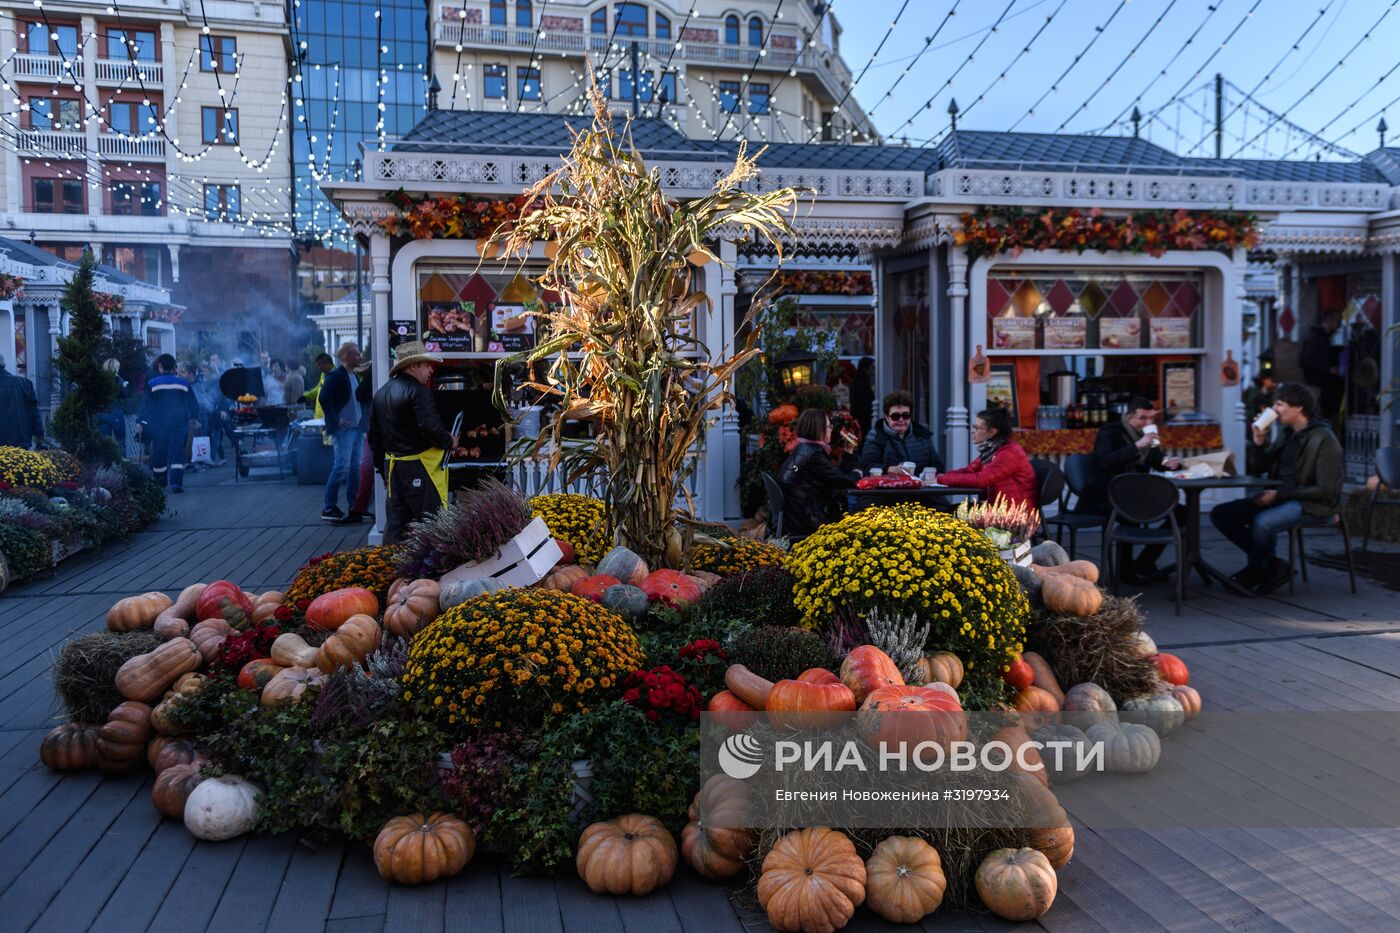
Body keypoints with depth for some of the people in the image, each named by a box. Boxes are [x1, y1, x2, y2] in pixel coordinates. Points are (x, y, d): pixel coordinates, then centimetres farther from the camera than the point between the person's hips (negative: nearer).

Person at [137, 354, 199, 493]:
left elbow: (146, 406, -2)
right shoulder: (184, 384, 5)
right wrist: (194, 419, 24)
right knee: (177, 452, -1)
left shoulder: (152, 384, -1)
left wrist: (141, 422, 3)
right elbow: (193, 405, 10)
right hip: (180, 424, 1)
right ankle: (176, 482, -15)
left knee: (159, 452, 11)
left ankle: (160, 481, 23)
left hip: (159, 425, -1)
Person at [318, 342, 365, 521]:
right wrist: (334, 421, -17)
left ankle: (354, 506, 18)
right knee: (341, 468, -9)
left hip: (356, 427, 8)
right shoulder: (336, 376, -11)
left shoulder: (354, 376, 15)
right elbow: (324, 398, -19)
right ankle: (328, 508, -2)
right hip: (343, 429, -8)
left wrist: (361, 417, 11)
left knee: (355, 468, 10)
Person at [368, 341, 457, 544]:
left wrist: (383, 470, 24)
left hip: (392, 465, 8)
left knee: (395, 523, 13)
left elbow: (374, 437, 19)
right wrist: (449, 442, -7)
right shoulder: (418, 391, -13)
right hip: (419, 467, -8)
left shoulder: (381, 393, 15)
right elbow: (431, 427, -26)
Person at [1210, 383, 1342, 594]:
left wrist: (1279, 495, -19)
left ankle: (1258, 568, -5)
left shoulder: (1324, 440, -13)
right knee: (1220, 514, -7)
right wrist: (1259, 441, -1)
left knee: (1262, 522, -37)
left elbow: (1325, 490, -17)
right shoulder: (1287, 433, 11)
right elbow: (1258, 468, 17)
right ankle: (1272, 566, -4)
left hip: (1311, 504, -8)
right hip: (1279, 497, 8)